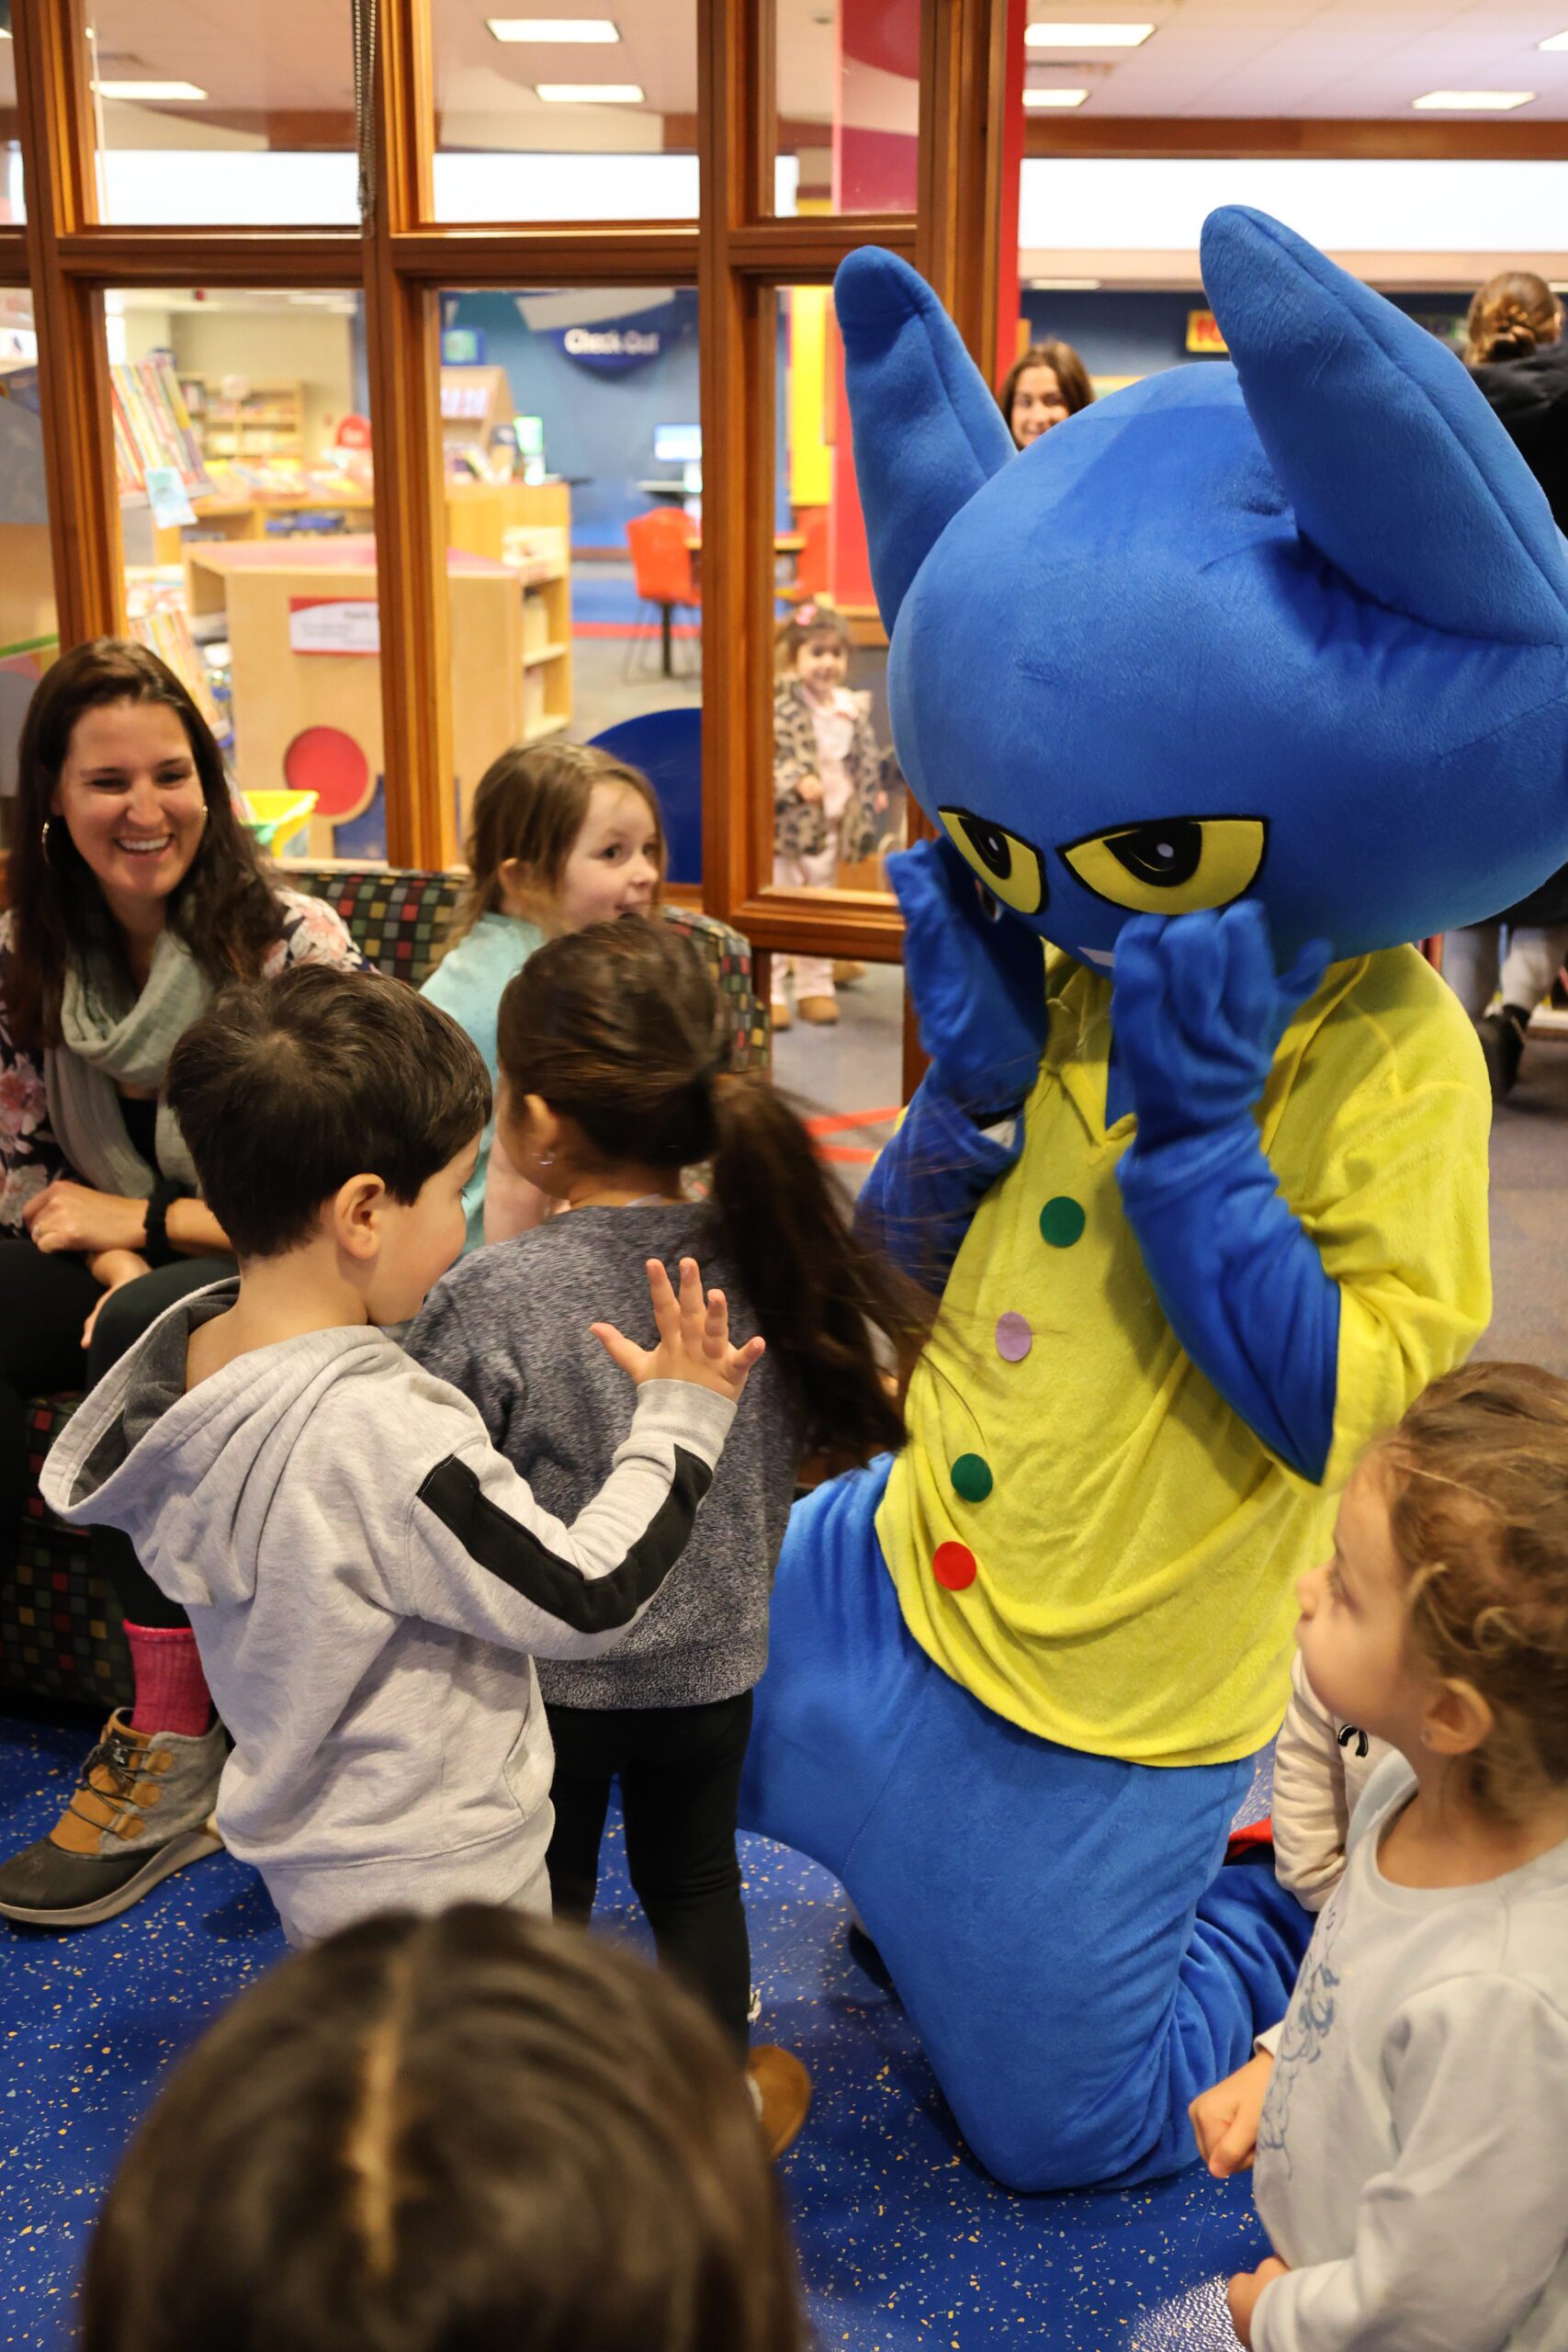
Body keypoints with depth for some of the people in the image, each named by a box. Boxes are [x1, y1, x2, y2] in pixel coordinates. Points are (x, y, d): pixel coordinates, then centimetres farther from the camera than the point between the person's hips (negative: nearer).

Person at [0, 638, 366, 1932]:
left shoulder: (294, 944, -14)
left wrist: (142, 1222, -13)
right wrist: (109, 1258, -14)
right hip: (125, 1257, 4)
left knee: (144, 1336, -34)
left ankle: (175, 1751, -24)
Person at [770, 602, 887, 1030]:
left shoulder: (851, 708, 6)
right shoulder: (780, 704, -13)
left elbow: (866, 760, 16)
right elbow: (766, 755, -19)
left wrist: (874, 794, 10)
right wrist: (797, 780, -30)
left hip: (830, 826, 6)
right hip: (787, 822, -6)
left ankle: (815, 987, 26)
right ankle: (771, 991, 7)